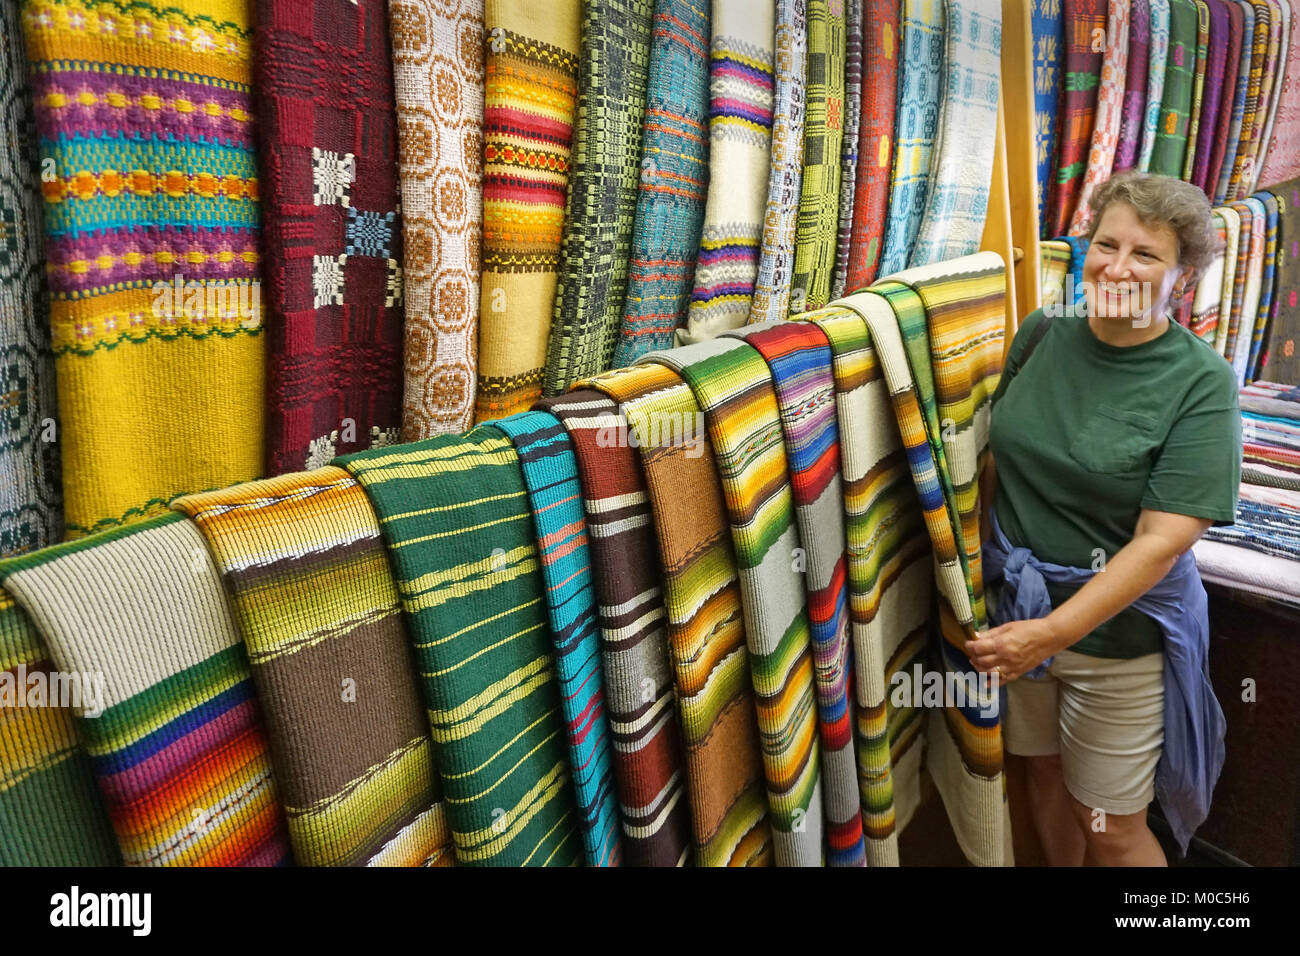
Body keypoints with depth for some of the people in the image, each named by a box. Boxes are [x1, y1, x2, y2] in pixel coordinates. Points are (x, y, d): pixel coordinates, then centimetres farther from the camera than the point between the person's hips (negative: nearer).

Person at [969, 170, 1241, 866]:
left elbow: (1162, 540, -21)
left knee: (1110, 827, 10)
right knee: (1043, 774, 22)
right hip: (1015, 605, 4)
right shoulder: (1041, 335, -4)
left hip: (1119, 630, -4)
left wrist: (1052, 632, -27)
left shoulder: (1202, 383, -16)